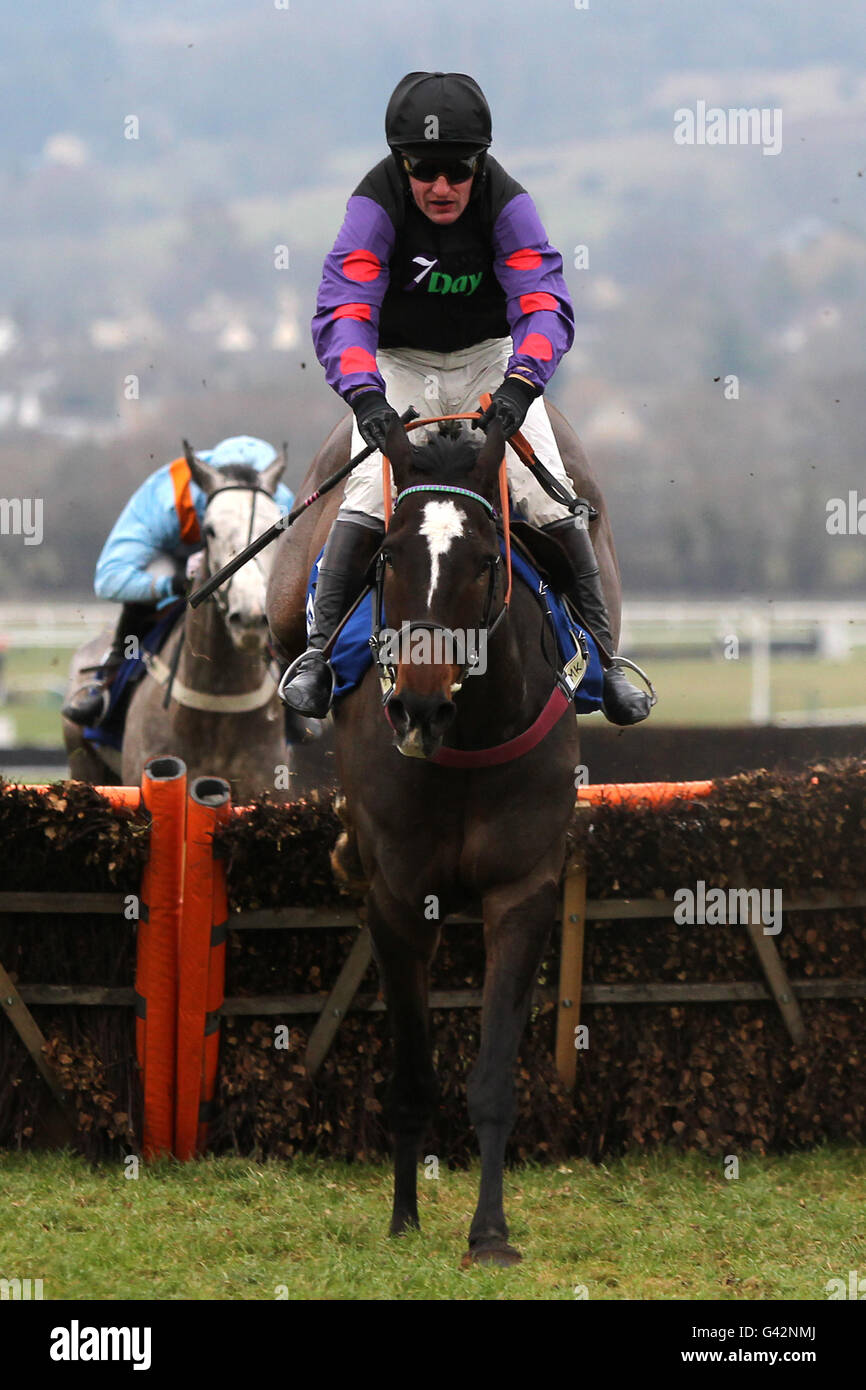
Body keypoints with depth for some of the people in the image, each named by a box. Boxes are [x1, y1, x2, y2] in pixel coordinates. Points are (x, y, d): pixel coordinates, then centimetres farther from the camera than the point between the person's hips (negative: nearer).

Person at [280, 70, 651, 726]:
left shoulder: (505, 202, -21)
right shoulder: (376, 204, -23)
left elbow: (544, 301, -29)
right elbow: (344, 308, -32)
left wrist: (520, 383, -48)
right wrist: (365, 394, -49)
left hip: (490, 355, 1)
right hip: (400, 360, -1)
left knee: (550, 496, -13)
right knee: (369, 497, -22)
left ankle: (601, 652, -2)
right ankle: (319, 648, -10)